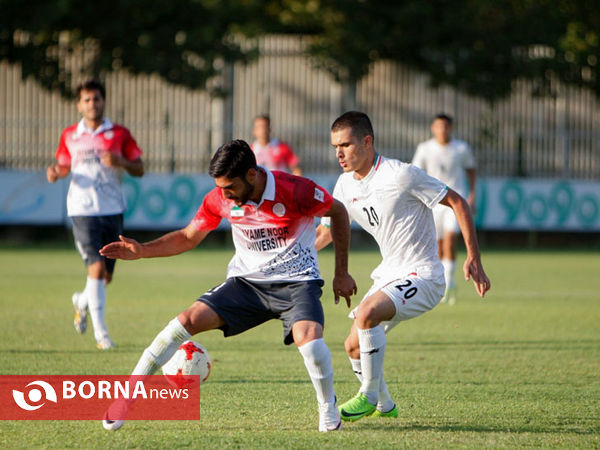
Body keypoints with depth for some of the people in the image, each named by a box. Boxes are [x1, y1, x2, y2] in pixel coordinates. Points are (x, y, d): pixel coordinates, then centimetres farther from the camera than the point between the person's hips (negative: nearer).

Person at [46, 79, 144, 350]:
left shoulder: (119, 134, 4)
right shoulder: (69, 136, 7)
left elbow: (139, 169, 6)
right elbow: (64, 165, 19)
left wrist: (122, 162, -15)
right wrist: (55, 172, -4)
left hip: (112, 209, 2)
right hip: (83, 209, -2)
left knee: (107, 275, 8)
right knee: (96, 267, -15)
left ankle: (82, 302, 41)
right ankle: (100, 332, -9)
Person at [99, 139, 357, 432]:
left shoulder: (295, 191, -19)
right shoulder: (220, 200, -7)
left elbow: (338, 212, -2)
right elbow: (188, 237, 9)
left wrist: (341, 274, 0)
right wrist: (142, 251, -6)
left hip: (296, 282, -4)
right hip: (246, 282, 4)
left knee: (307, 336, -33)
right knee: (189, 320, -16)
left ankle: (328, 410, -4)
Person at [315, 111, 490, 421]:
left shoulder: (401, 175, -19)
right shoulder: (346, 185, 3)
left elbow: (457, 203, -12)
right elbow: (326, 231, 19)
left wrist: (473, 259, -16)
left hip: (422, 276, -8)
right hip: (389, 274, 8)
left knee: (366, 313, -31)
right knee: (354, 346, 5)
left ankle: (369, 396, -15)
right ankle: (384, 406, 30)